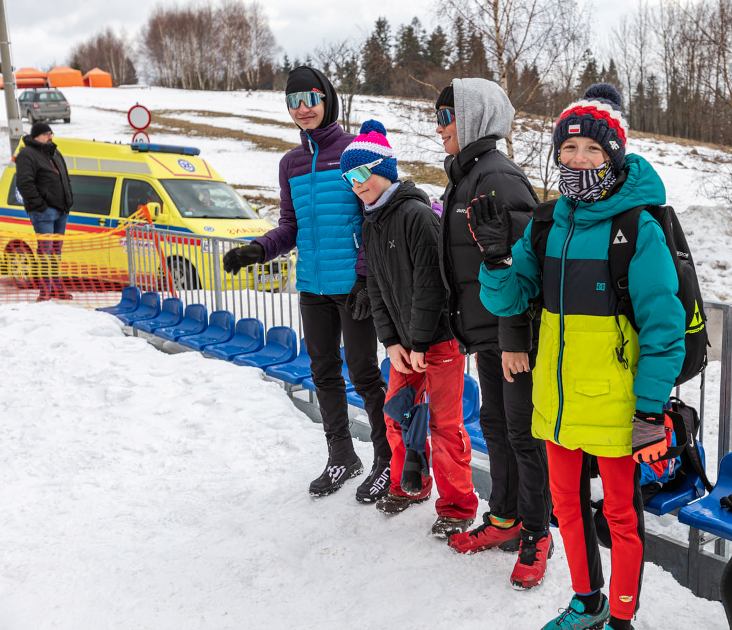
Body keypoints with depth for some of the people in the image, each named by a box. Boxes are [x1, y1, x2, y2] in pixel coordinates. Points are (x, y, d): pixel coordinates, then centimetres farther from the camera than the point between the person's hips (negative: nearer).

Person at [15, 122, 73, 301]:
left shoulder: (55, 154, 20)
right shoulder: (27, 155, -7)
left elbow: (65, 179, 28)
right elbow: (24, 183, -16)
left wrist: (69, 201, 17)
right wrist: (38, 204, -19)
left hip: (60, 211, 8)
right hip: (44, 212, -8)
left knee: (56, 250, 13)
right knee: (45, 250, -10)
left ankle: (56, 286, 20)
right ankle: (46, 289, -8)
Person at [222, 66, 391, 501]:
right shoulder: (291, 163, 12)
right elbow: (291, 228, 14)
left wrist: (365, 276, -14)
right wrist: (256, 250, -4)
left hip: (352, 284, -6)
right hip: (312, 286, 6)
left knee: (363, 373, 1)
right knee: (324, 373, 13)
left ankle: (388, 461, 19)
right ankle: (341, 458, 31)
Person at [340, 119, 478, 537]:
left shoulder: (417, 214, -16)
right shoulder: (371, 226, 10)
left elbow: (429, 283, -19)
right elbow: (377, 289, 11)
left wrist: (419, 343, -16)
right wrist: (391, 341, 1)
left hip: (440, 336, -8)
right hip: (405, 341, 8)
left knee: (445, 423, -1)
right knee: (398, 416, 17)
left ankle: (458, 507, 14)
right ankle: (410, 486, 37)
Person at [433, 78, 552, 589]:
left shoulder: (497, 177, -16)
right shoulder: (466, 177, 15)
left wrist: (513, 339, -23)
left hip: (515, 336, -10)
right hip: (487, 333, 10)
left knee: (524, 433, 2)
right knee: (495, 426, 18)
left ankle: (536, 536, 19)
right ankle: (505, 519, 34)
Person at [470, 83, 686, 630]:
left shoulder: (638, 228, -12)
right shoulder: (549, 225, 3)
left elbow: (663, 328, -12)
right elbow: (505, 300, 3)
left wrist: (652, 411, -13)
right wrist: (497, 256, -16)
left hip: (613, 405, -5)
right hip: (557, 400, 6)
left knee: (621, 514, 12)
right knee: (568, 503, 19)